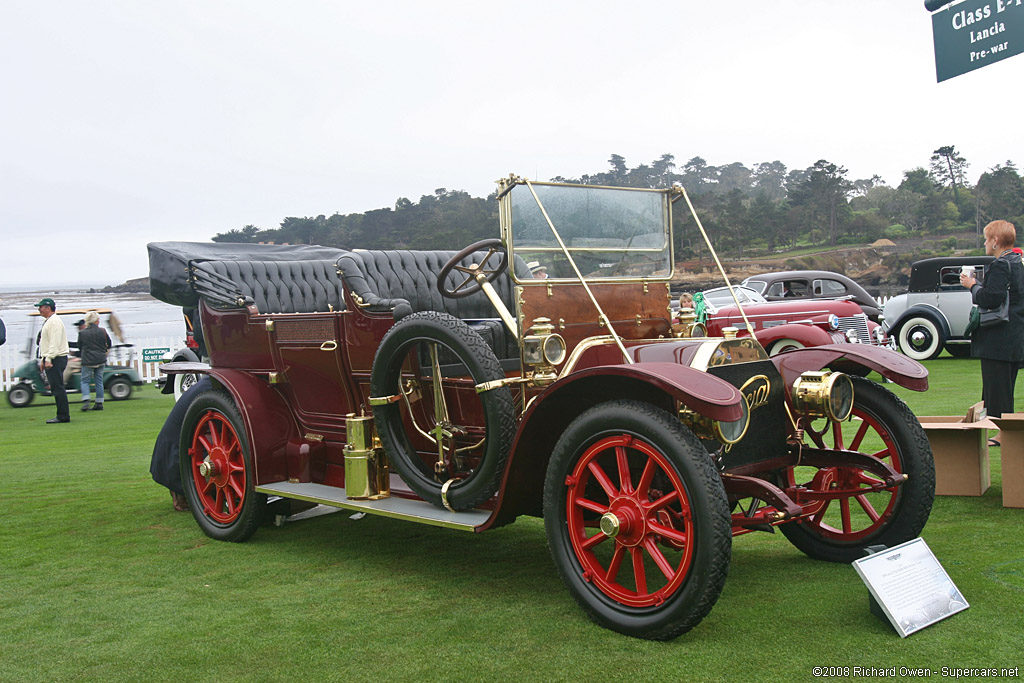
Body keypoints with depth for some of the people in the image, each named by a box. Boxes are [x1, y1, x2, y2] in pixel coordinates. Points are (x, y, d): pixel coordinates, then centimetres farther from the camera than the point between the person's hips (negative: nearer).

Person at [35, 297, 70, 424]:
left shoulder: (54, 321, -12)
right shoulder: (48, 322, 22)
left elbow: (55, 342, -21)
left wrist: (48, 359, -24)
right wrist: (43, 359, 22)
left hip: (56, 359, -11)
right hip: (49, 359, 11)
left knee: (57, 388, -10)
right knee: (56, 388, 10)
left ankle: (63, 416, -10)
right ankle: (63, 414, 13)